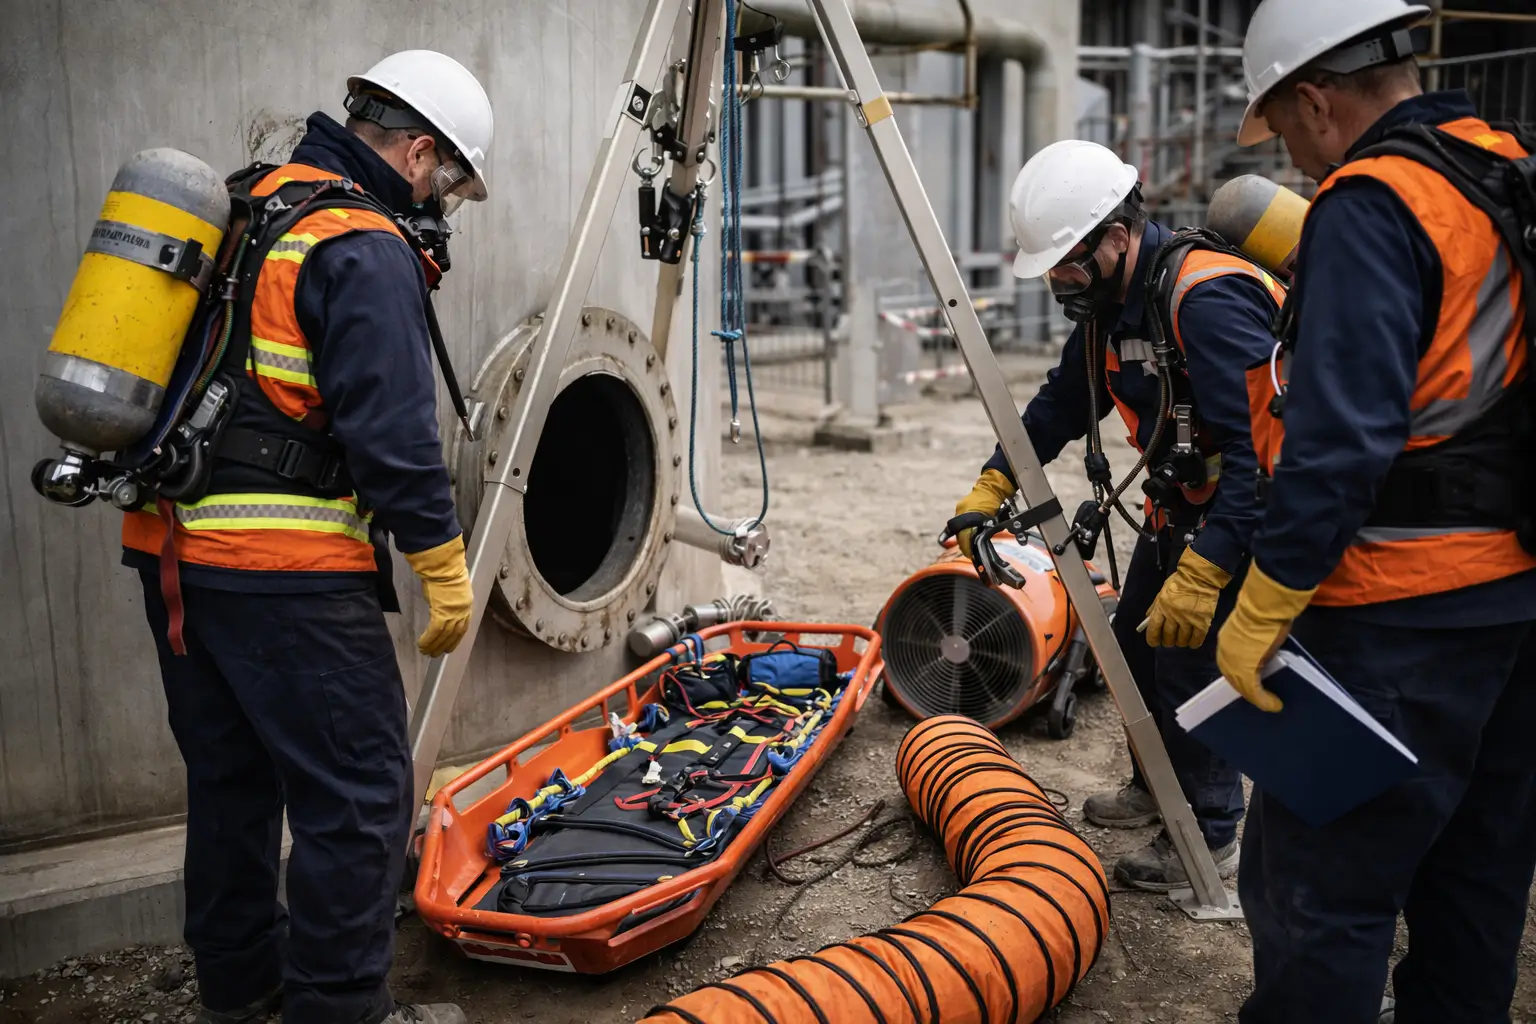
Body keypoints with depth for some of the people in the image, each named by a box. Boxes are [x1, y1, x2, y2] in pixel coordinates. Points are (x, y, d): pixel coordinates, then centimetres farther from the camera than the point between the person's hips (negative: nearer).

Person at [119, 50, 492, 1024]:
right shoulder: (367, 250, -12)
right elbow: (393, 430, -18)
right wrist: (444, 561, -12)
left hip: (169, 542, 10)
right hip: (284, 570, -10)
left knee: (231, 771, 20)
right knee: (359, 790, 0)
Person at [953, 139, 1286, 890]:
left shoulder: (1207, 299, -31)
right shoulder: (1110, 300, 0)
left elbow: (1262, 447, -36)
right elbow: (1063, 403, 13)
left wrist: (1204, 571, -38)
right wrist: (994, 483, 3)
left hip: (1245, 512, -9)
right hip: (1183, 498, 10)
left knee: (1192, 663, -8)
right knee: (1137, 643, 17)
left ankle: (1209, 840, 11)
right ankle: (1156, 789, 38)